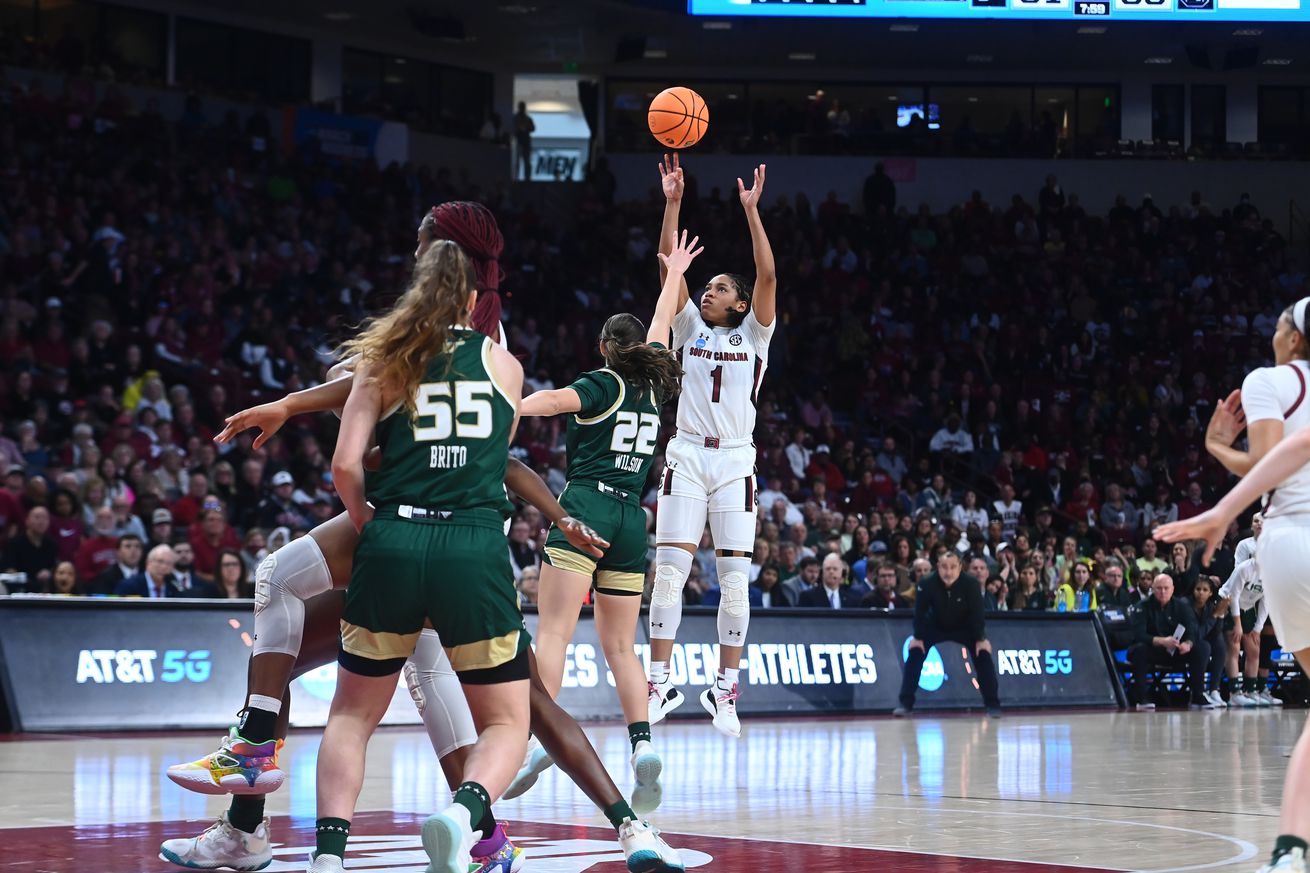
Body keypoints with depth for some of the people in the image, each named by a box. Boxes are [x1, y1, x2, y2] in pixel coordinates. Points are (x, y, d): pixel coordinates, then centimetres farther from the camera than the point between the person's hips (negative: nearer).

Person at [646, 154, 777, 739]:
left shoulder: (754, 336, 9)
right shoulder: (690, 329, 13)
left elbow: (767, 276, -5)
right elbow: (669, 267, 3)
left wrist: (751, 210, -12)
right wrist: (673, 203, -5)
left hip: (735, 461, -1)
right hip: (686, 456, 1)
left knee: (735, 580, -3)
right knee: (669, 571, -6)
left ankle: (725, 691, 2)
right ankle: (660, 682, -2)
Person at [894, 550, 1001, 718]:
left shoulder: (971, 584, -30)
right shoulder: (927, 584, -30)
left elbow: (977, 613, -22)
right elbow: (920, 611, -19)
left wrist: (981, 639, -20)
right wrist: (918, 637, -17)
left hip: (965, 627, 0)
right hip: (935, 626, 0)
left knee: (983, 655, -15)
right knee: (914, 655, -15)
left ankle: (992, 704, -5)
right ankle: (906, 703, -8)